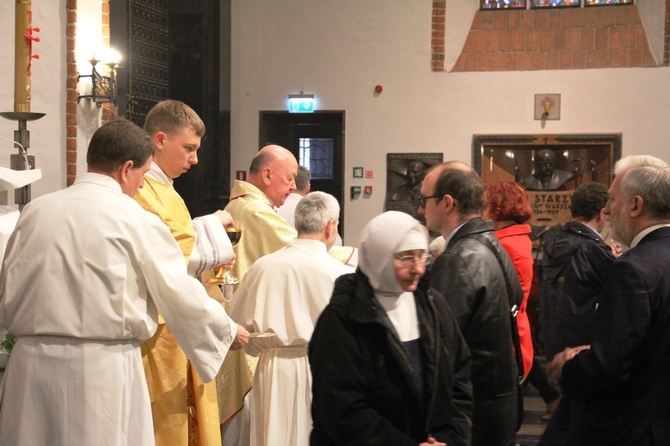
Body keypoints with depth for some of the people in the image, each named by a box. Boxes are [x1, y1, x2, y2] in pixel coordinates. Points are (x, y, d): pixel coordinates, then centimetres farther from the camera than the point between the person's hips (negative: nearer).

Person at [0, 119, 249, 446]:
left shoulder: (34, 211, 5)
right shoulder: (134, 219, -8)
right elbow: (181, 294, -4)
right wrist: (229, 332, 13)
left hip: (31, 363, 5)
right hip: (103, 368, -4)